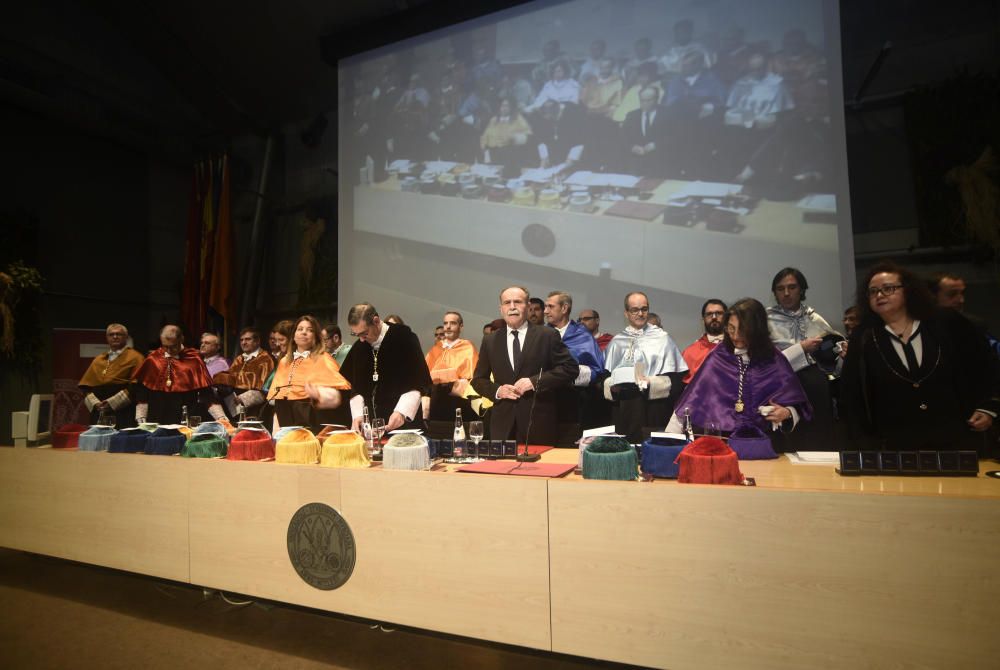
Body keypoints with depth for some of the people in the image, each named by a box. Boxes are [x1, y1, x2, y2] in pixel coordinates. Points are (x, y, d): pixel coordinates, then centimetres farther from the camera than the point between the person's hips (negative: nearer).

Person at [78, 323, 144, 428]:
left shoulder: (134, 357, 1)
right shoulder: (98, 360, 19)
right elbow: (86, 386, 14)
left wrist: (112, 402, -15)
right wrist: (95, 403, -5)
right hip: (99, 413, 5)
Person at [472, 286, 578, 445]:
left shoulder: (548, 336, 0)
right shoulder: (490, 341, 9)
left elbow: (570, 368, -5)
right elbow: (478, 379, 13)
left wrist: (535, 381, -14)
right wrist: (497, 390, -7)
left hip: (539, 422, -2)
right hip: (502, 423, 2)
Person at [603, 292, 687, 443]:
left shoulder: (661, 338, 4)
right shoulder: (617, 341, 14)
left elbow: (673, 378, 0)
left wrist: (651, 383, -15)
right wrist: (610, 385, -5)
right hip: (621, 409, 3)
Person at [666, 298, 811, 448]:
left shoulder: (774, 360, 4)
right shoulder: (718, 357, 5)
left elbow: (797, 405, 9)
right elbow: (693, 398, 3)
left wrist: (787, 413, -14)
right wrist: (670, 437, -3)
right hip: (721, 439, 0)